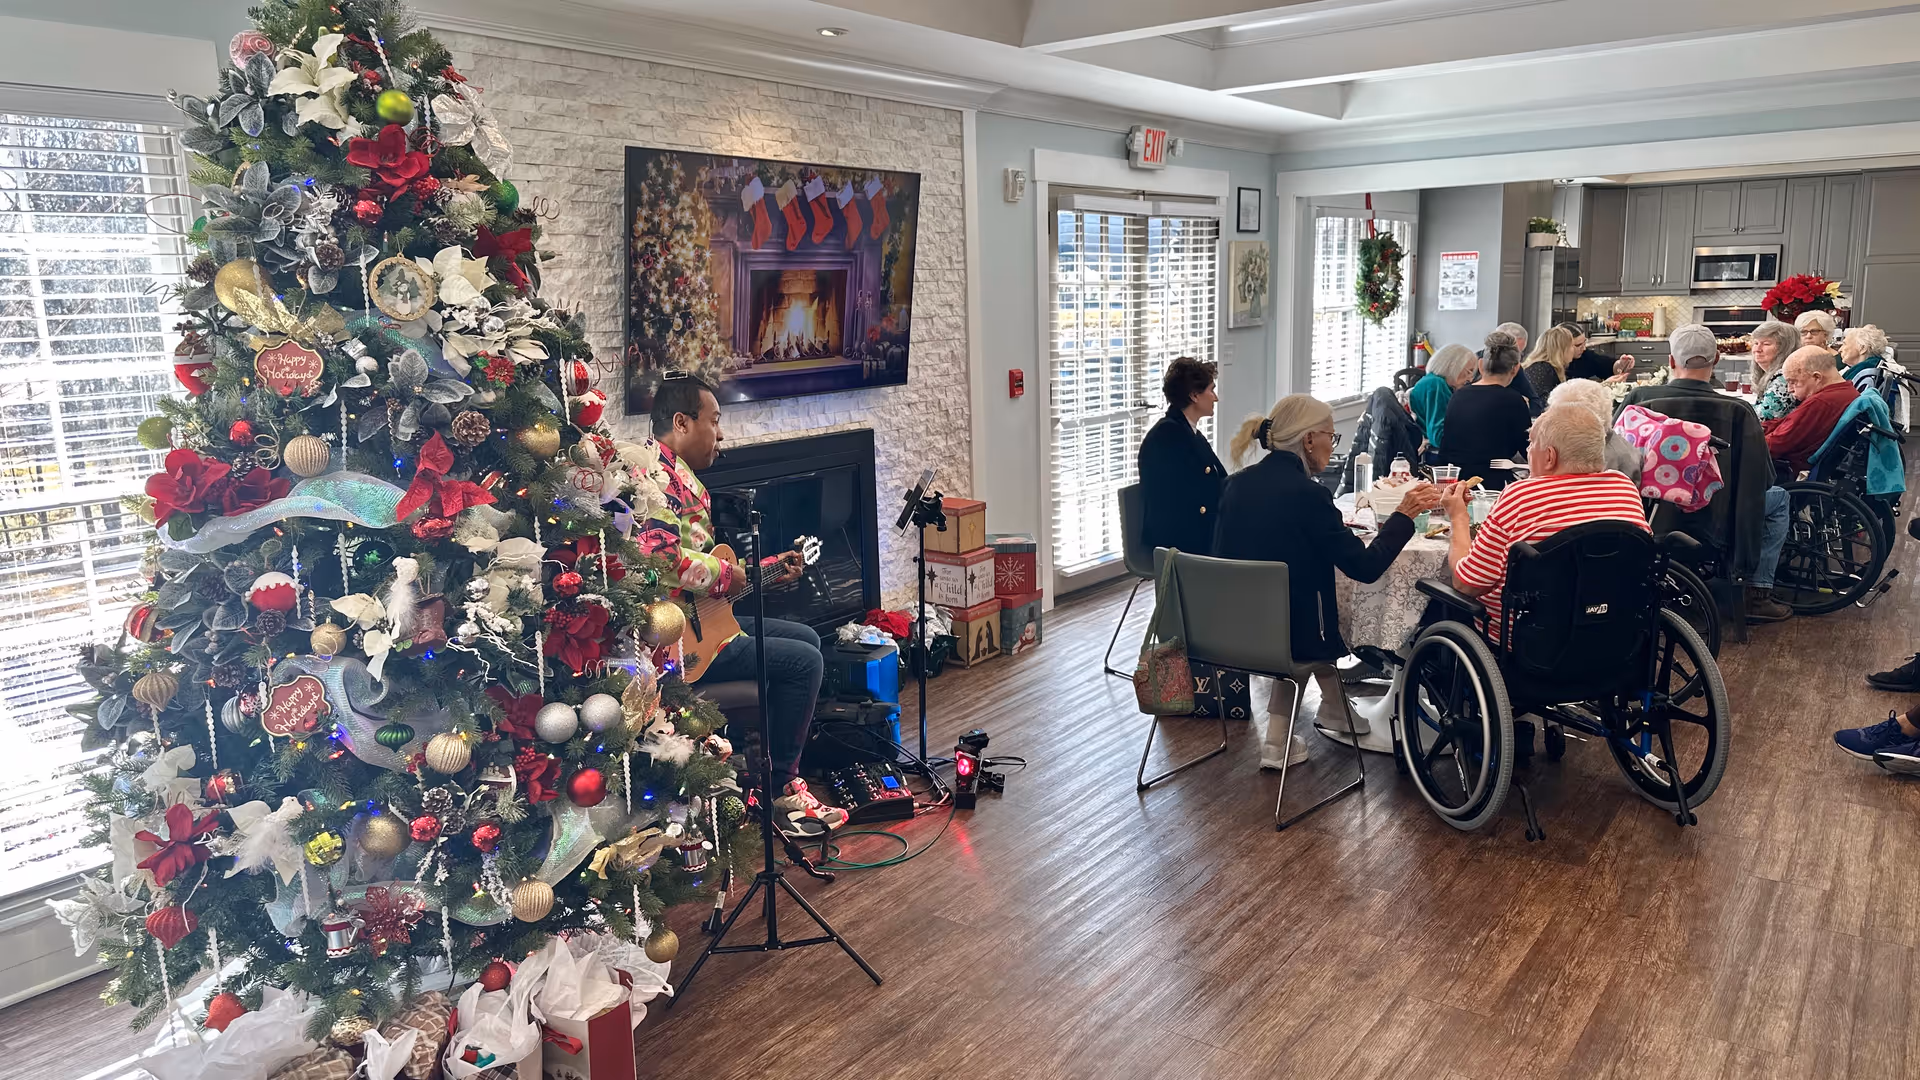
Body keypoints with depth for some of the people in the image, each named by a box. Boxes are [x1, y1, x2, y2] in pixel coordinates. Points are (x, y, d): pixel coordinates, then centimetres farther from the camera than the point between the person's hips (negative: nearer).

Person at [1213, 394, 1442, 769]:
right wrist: (1404, 514, -5)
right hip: (1289, 632, -5)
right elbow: (1365, 567, -15)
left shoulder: (1237, 483, 0)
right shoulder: (1308, 494, -19)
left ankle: (1278, 739, 30)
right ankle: (1335, 712, 49)